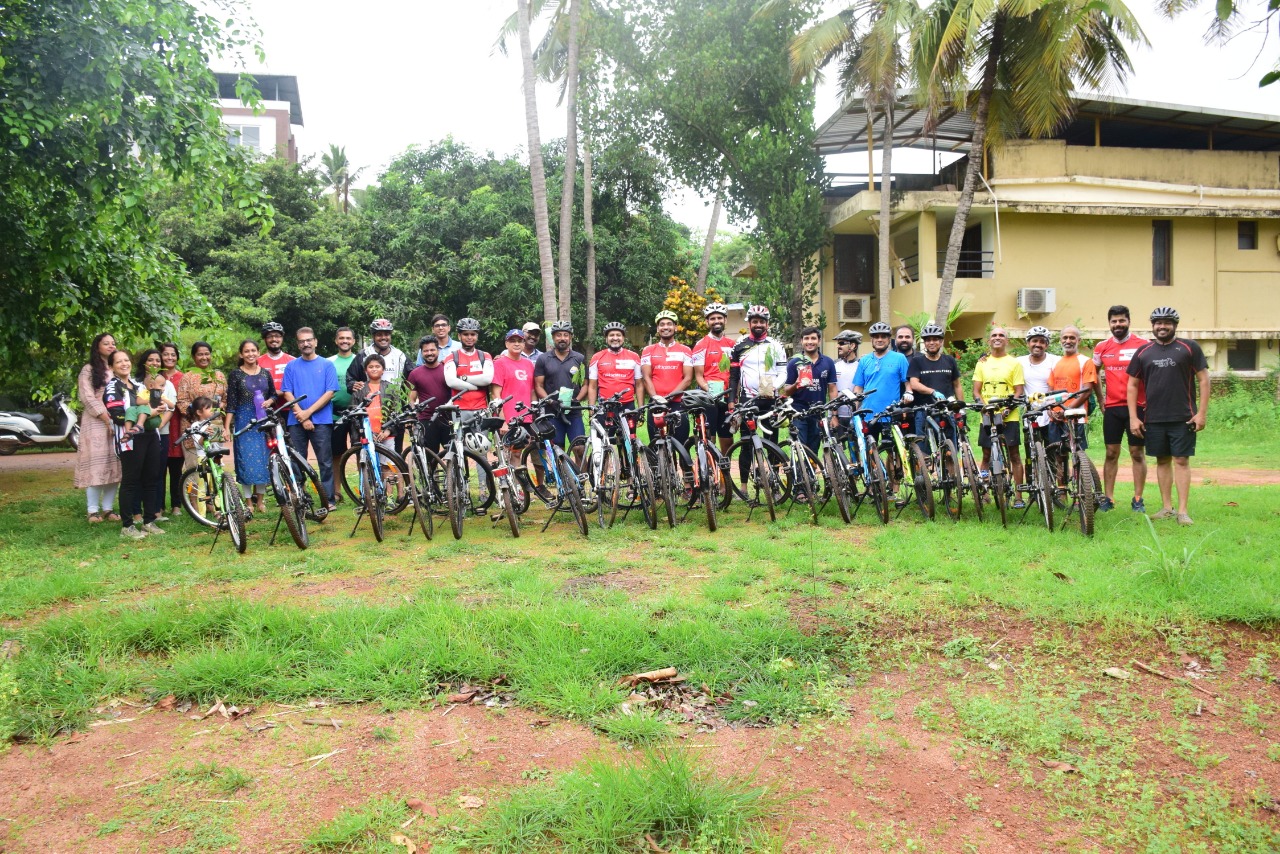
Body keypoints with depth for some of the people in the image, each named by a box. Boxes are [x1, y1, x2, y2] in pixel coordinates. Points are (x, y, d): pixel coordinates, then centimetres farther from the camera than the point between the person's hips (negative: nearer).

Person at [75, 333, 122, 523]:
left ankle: (108, 508, 7)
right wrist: (108, 421, -14)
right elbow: (88, 398, -6)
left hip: (118, 423, 4)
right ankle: (93, 510, -3)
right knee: (96, 464, -7)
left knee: (114, 465, 2)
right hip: (96, 423, -4)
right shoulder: (89, 370, 4)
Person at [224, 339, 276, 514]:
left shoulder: (265, 373, 8)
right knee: (246, 460, -3)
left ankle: (260, 500, 16)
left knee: (263, 459, 4)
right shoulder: (236, 374, 0)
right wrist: (226, 427, -8)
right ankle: (248, 501, 7)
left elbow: (274, 394, 17)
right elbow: (231, 403, -3)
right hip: (244, 421, -3)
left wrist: (269, 401, -6)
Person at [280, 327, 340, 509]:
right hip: (296, 422, 2)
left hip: (321, 421, -2)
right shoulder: (291, 366, 9)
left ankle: (328, 500, 5)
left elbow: (330, 393, -2)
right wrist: (302, 416, -8)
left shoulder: (327, 365, 5)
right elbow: (287, 393, 3)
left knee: (325, 462, 0)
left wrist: (309, 411, -11)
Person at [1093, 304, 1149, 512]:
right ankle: (1108, 498, 11)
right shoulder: (1102, 347, 6)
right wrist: (1100, 398, 10)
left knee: (1137, 453, 3)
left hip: (1136, 406, -2)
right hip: (1112, 407, 2)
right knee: (1111, 453, 6)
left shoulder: (1142, 345, -2)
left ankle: (1138, 499, 10)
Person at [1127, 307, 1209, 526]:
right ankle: (1167, 508, 16)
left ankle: (1182, 510, 1)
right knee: (1162, 461, 8)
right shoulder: (1143, 352, 8)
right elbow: (1132, 385, 10)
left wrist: (1202, 412, -7)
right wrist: (1133, 417, 3)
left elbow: (1203, 380, 0)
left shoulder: (1189, 348, 1)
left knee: (1181, 461, -2)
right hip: (1153, 419, 3)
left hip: (1183, 418, -3)